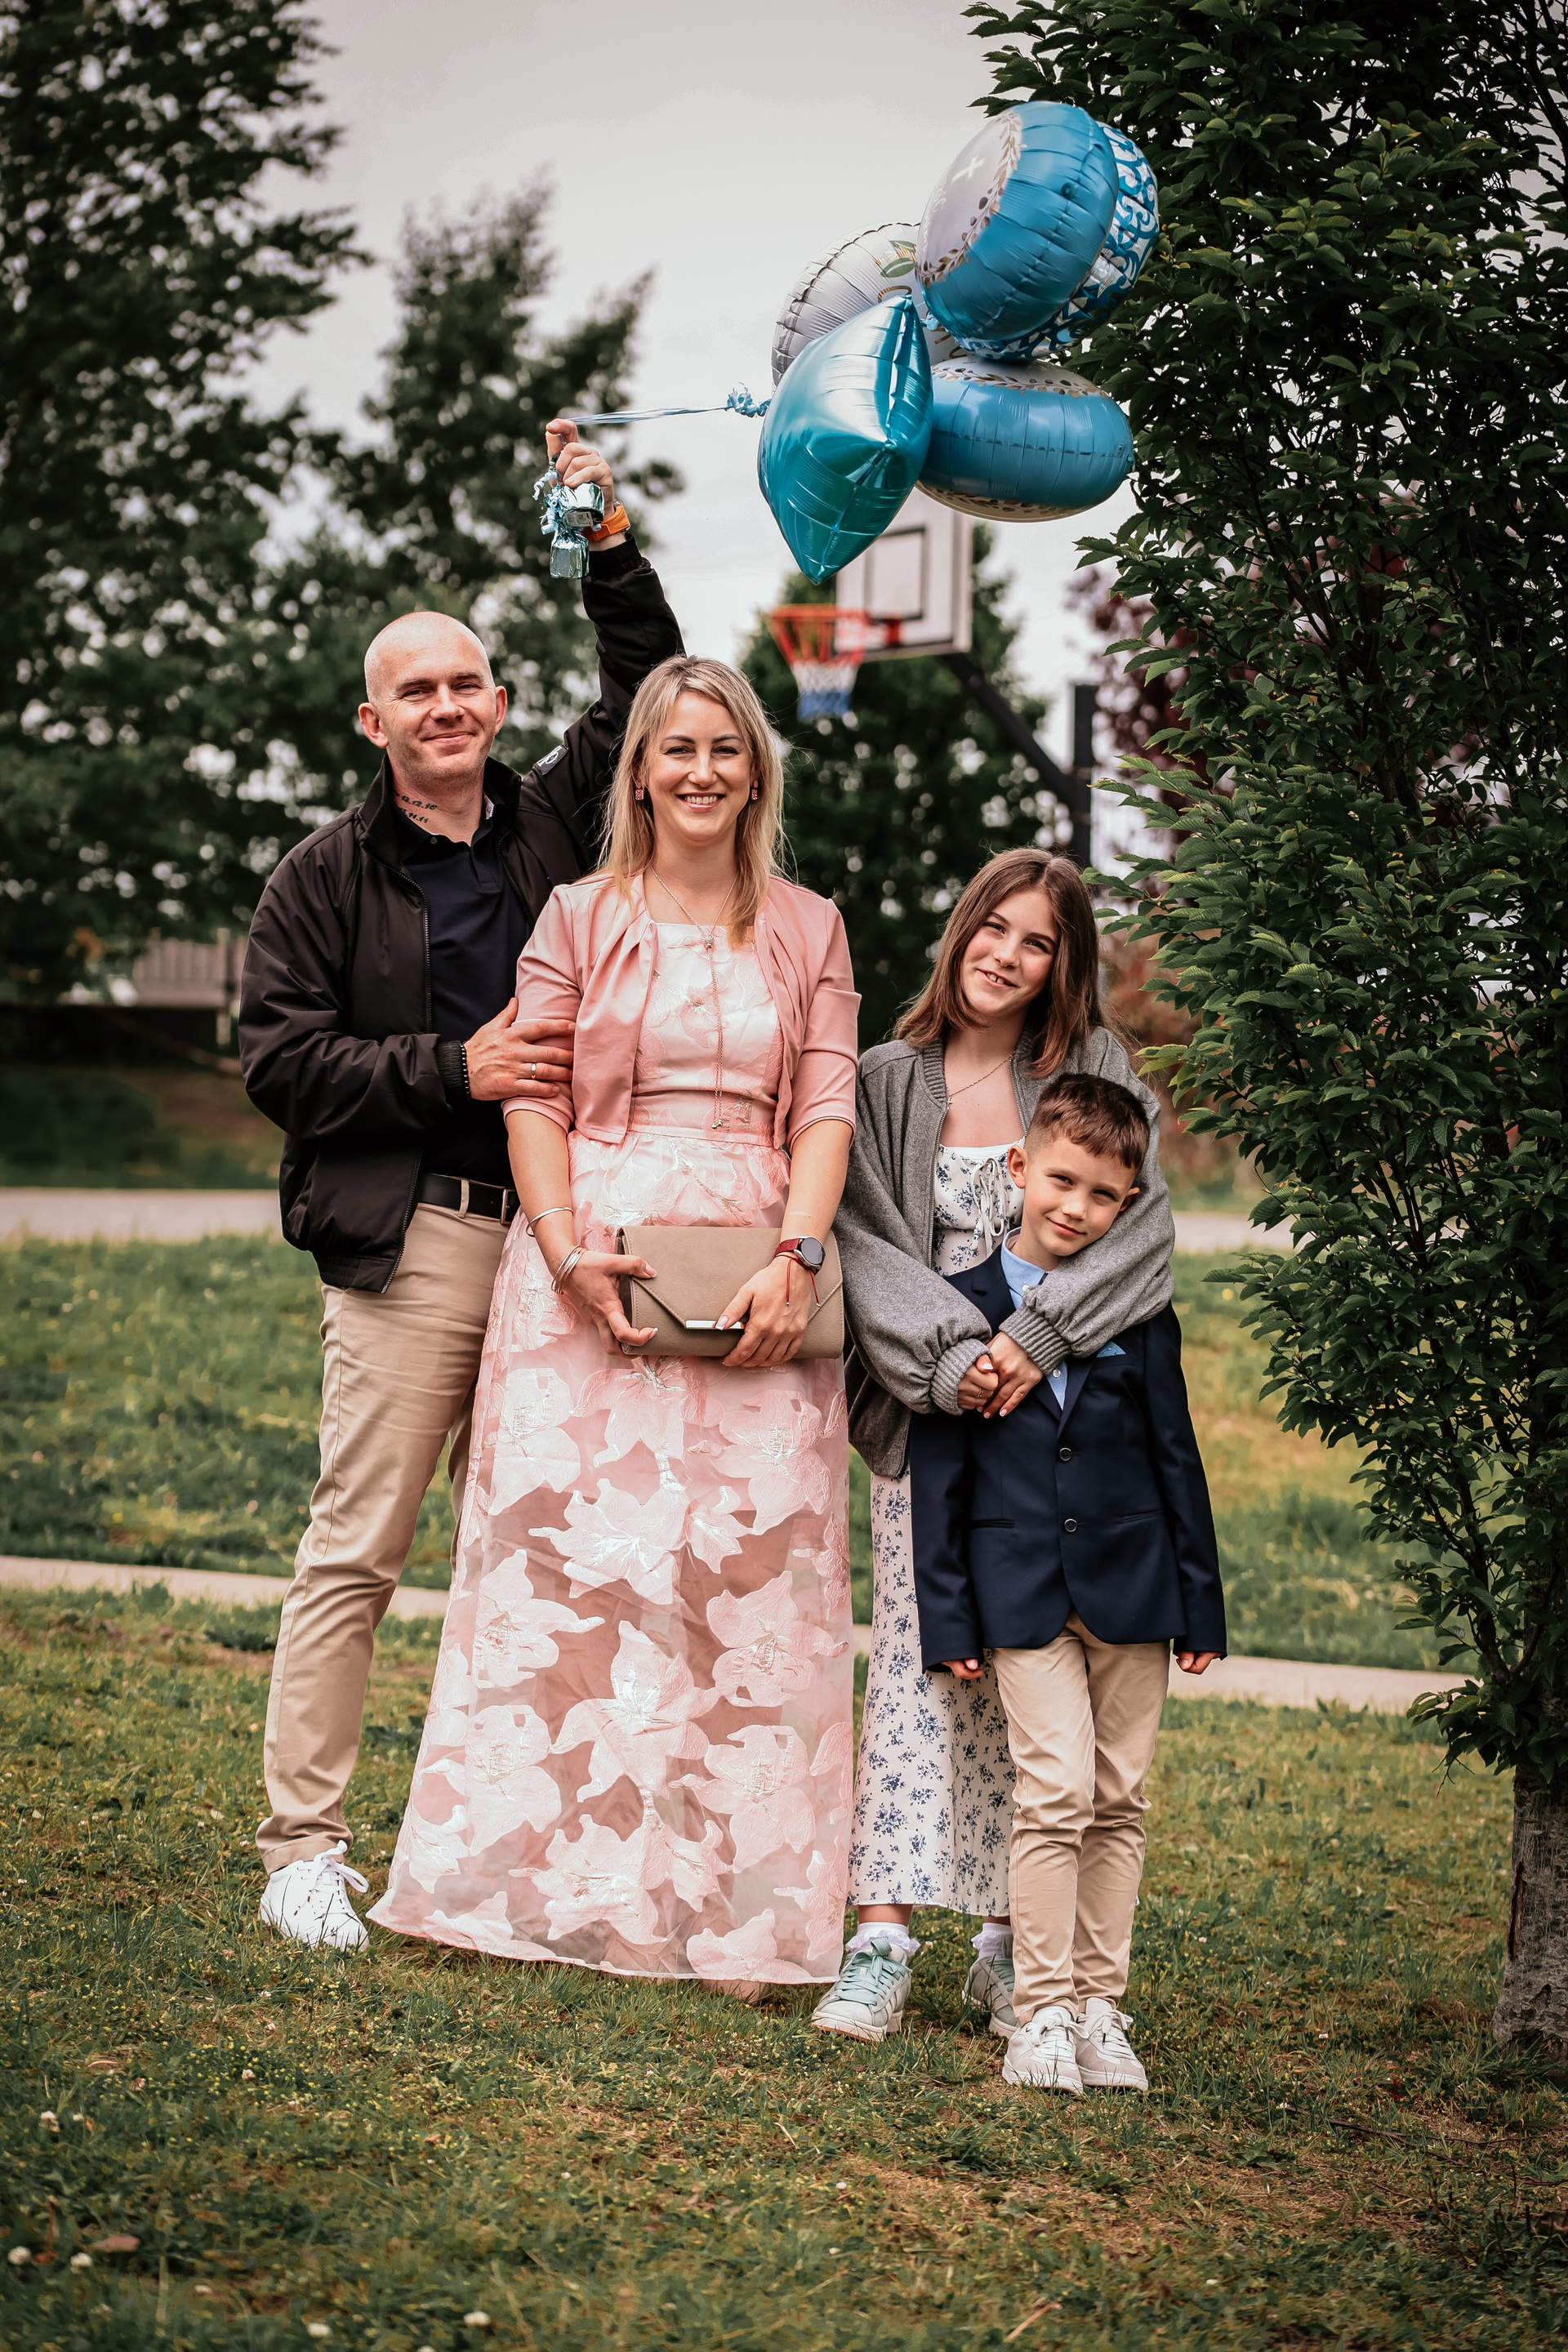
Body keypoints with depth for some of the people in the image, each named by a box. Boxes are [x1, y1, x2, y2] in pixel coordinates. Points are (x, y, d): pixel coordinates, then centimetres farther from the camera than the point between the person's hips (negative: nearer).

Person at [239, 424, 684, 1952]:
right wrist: (456, 1070, -11)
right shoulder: (325, 880, 3)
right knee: (356, 1549, -6)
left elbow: (651, 701, 21)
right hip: (411, 1244, -4)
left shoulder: (552, 828, 13)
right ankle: (302, 1846, -1)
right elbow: (278, 1059, -2)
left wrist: (607, 545, 11)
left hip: (557, 1237, 4)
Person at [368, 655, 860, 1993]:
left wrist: (797, 1256, -12)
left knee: (752, 1573, -3)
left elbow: (829, 1106, 4)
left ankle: (732, 1910, -1)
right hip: (594, 1264, -1)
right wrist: (567, 1248, -14)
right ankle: (556, 1882, 2)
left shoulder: (808, 930, 13)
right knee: (568, 1558, -5)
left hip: (757, 1273, 1)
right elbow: (534, 1103, 2)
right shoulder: (579, 920, 9)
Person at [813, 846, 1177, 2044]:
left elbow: (1142, 1229, -4)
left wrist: (1038, 1338, -17)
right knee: (917, 1662, -8)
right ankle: (884, 1941, -12)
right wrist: (948, 1357, -17)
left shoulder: (1096, 1074, 6)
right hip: (931, 1415, 0)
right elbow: (870, 1245, -1)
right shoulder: (887, 1084, 7)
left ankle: (1013, 1943, 7)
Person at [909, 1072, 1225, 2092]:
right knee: (1056, 1791, -10)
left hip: (1130, 1583, 2)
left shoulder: (1140, 1317, 5)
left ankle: (1101, 2007, 13)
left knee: (1119, 1803, 6)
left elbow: (1177, 1461, 9)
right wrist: (948, 1617, -2)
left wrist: (1201, 1606, 7)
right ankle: (1043, 2011, -3)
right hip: (1023, 1590, -2)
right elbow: (938, 1477, 3)